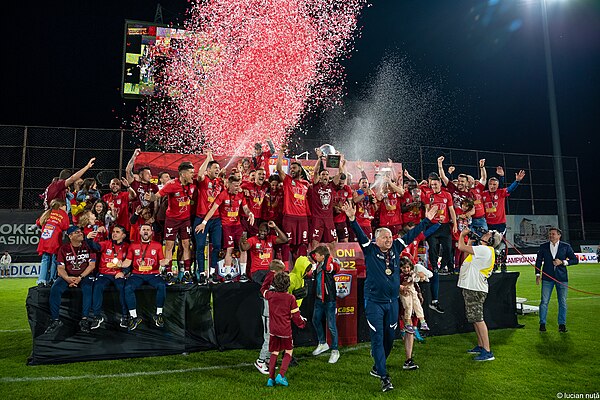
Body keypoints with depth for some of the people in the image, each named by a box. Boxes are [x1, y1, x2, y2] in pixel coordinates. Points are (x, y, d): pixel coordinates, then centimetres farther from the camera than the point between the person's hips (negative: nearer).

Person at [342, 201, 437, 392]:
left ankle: (377, 367, 34)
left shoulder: (396, 248, 3)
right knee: (378, 339, -2)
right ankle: (384, 376, 4)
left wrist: (427, 220, 14)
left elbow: (411, 234, 10)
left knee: (389, 338, 15)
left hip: (392, 302, 5)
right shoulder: (370, 250, -8)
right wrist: (352, 219, -37)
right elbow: (360, 234, -21)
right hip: (374, 303, -5)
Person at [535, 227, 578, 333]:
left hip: (562, 277, 0)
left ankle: (562, 324, 15)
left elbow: (575, 260, 4)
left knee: (562, 302, 3)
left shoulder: (566, 246, 4)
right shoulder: (543, 246, 7)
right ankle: (542, 323, 7)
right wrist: (537, 274, 1)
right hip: (547, 277, 0)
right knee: (544, 301, -1)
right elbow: (538, 261, 10)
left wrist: (563, 262, -11)